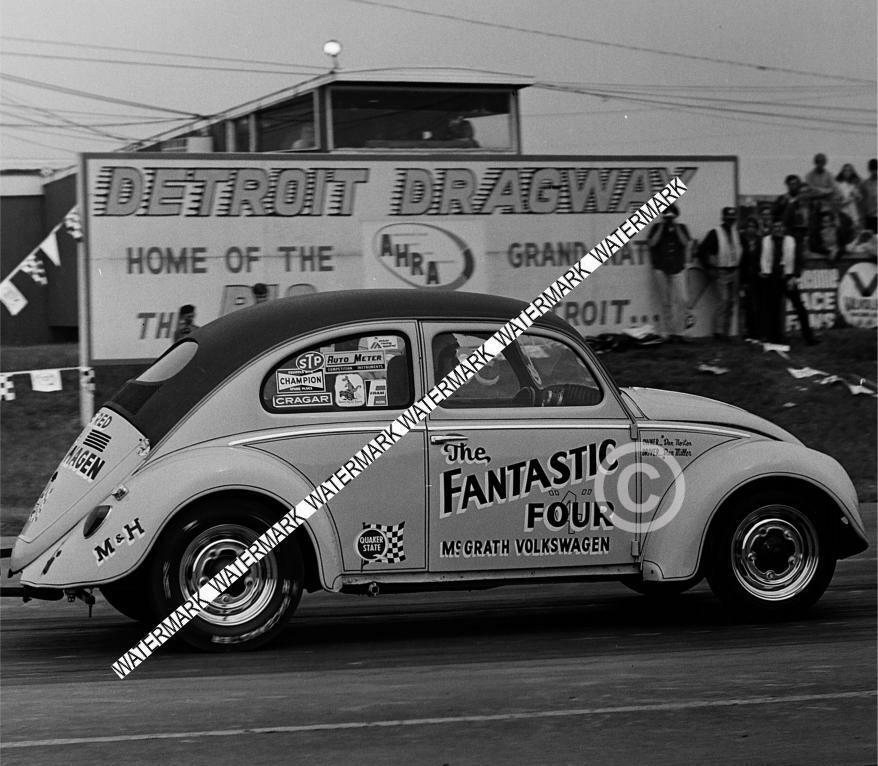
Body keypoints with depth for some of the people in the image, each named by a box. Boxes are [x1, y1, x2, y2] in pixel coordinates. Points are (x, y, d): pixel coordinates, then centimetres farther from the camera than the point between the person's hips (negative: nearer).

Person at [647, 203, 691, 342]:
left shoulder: (682, 228, 8)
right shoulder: (656, 228, 5)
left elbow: (686, 243, -6)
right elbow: (652, 243, -8)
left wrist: (676, 228, -11)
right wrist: (662, 228, -11)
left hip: (677, 268, 0)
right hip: (660, 268, 0)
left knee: (681, 300, -11)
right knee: (666, 302, 1)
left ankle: (677, 332, -3)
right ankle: (667, 333, 6)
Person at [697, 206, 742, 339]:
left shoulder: (736, 233, 9)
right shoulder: (715, 233, -8)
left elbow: (741, 250, 24)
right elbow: (702, 251, -8)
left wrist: (739, 265, 12)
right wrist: (709, 268, -9)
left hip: (734, 272, 6)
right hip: (720, 272, -6)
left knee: (731, 303, 6)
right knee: (724, 300, -15)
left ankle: (726, 332, 11)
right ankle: (718, 331, -10)